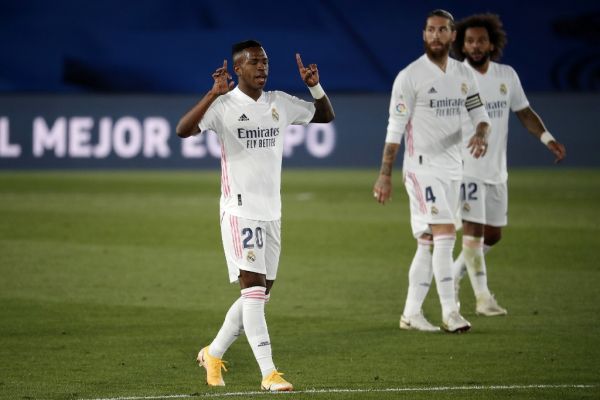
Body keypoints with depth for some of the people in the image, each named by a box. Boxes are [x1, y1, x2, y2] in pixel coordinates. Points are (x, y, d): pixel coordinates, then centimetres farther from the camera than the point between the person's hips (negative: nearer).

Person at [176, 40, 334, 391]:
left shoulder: (280, 103, 9)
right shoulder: (224, 105, -9)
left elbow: (326, 116, 19)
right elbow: (183, 130, -23)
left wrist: (315, 86, 0)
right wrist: (214, 95, -33)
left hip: (271, 212, 7)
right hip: (240, 210, -7)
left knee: (261, 294, 10)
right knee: (254, 287, -14)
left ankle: (214, 354, 28)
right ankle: (269, 373, -16)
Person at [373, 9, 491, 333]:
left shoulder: (463, 74, 10)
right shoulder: (410, 76, -8)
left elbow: (479, 112, 12)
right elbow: (395, 128, -9)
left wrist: (481, 134, -12)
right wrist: (385, 175, -12)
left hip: (452, 167, 6)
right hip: (423, 167, -6)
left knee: (428, 243, 8)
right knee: (445, 233, -15)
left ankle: (411, 313, 13)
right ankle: (449, 312, -14)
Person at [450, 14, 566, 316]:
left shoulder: (507, 76, 6)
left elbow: (524, 112, 14)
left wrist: (547, 138, 0)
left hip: (496, 169, 6)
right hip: (466, 167, -6)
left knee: (493, 234, 10)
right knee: (474, 229, -11)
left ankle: (454, 274, 28)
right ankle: (482, 297, -8)